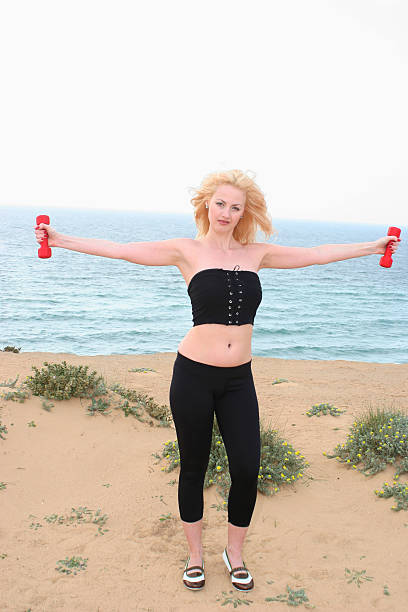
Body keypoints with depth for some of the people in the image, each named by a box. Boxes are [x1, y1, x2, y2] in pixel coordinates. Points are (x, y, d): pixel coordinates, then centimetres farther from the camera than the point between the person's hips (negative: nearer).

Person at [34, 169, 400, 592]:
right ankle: (194, 554, 33)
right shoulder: (187, 250, -3)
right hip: (194, 375, -3)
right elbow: (120, 250, -7)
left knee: (247, 470, 2)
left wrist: (374, 247, 20)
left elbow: (318, 254, 15)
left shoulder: (256, 253, 7)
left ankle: (234, 553, 30)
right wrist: (59, 240, -11)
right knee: (193, 469, 11)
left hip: (238, 380, 3)